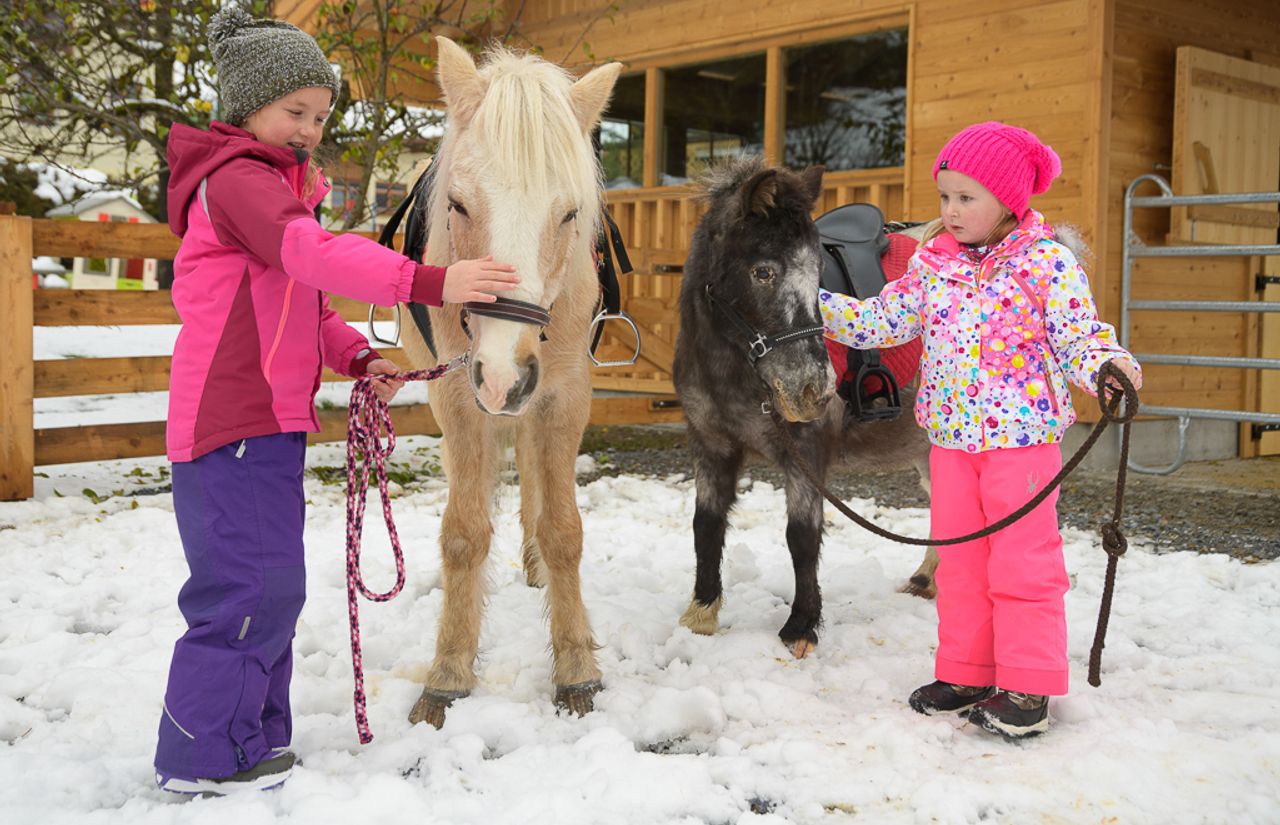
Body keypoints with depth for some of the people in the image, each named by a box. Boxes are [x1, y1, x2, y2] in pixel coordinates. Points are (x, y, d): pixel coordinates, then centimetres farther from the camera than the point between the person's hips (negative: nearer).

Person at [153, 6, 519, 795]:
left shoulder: (274, 188, 23)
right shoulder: (237, 178, -11)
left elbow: (305, 304, 24)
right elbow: (312, 253, -30)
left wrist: (358, 356, 5)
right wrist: (429, 281, -40)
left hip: (267, 418, 11)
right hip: (235, 423, -11)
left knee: (271, 585, 16)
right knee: (255, 584, -8)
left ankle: (254, 738, 27)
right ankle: (205, 756, 3)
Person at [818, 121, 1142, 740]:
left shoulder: (1046, 262, -9)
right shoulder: (933, 261, 6)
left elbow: (1079, 335, -9)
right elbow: (884, 320, 10)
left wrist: (1106, 365, -30)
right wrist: (820, 307, 2)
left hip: (1021, 433, -5)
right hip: (950, 434, 6)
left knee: (1022, 561, 0)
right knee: (958, 557, 12)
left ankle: (1028, 688, 10)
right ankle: (964, 673, 24)